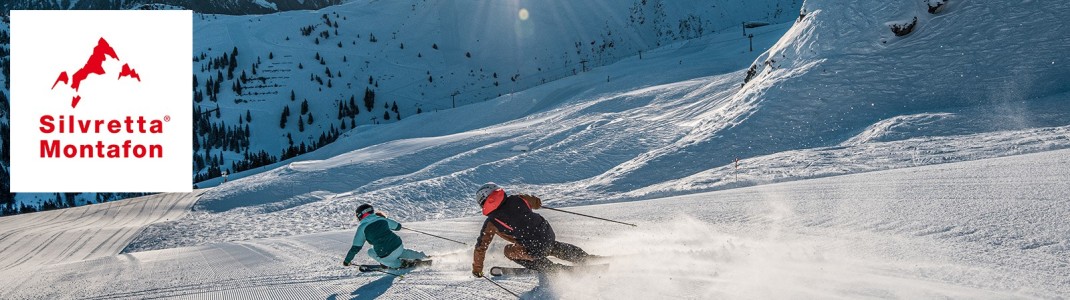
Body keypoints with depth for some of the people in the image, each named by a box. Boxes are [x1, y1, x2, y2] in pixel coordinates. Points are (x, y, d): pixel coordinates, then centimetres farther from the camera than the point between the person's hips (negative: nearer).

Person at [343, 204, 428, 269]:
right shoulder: (382, 219, 9)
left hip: (386, 255, -5)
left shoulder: (362, 228, -1)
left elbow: (356, 247, -1)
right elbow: (398, 226, 23)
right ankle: (419, 255, 38)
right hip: (399, 246, 5)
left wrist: (347, 261, 12)